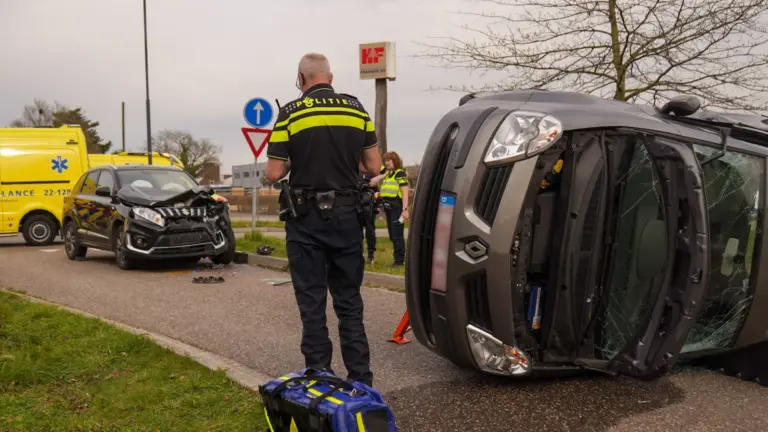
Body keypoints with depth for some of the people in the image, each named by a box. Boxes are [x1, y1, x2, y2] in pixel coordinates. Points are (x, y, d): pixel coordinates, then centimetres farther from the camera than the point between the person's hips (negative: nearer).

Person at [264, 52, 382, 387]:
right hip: (347, 217, 3)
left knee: (312, 303, 7)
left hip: (307, 220, -3)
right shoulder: (357, 109, 3)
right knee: (350, 302, 12)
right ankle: (361, 380, 16)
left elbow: (273, 174, -7)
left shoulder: (290, 113, -6)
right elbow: (373, 167, 4)